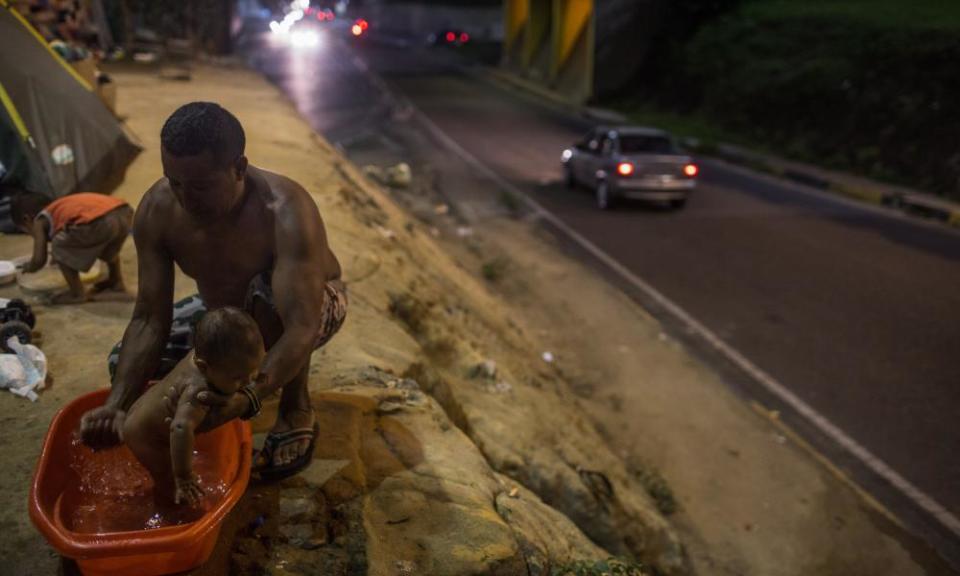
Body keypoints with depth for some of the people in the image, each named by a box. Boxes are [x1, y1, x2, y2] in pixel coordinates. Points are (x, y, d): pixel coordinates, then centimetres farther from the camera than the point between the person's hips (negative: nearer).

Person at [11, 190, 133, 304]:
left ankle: (77, 293, 18)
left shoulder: (40, 220, 21)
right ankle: (116, 282, 45)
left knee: (60, 247, 15)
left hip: (99, 222, -7)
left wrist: (29, 267, 40)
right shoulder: (62, 208, 41)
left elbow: (40, 260, 18)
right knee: (108, 244, 38)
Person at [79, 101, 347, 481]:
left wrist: (248, 399, -61)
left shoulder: (285, 213, -39)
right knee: (124, 363, -5)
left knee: (268, 291, -40)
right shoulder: (157, 209, -23)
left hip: (312, 305, -5)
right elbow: (150, 319, -21)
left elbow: (302, 329, -46)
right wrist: (117, 406, -34)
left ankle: (297, 410, -14)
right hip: (224, 311, 6)